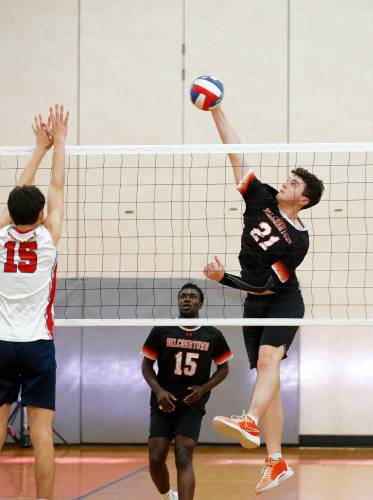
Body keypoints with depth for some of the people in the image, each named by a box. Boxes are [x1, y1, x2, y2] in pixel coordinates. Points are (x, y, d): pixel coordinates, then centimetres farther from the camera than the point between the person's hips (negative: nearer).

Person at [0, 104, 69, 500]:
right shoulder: (47, 239, -5)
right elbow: (57, 189, 6)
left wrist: (40, 148, 23)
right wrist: (58, 142, 17)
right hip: (37, 345, -2)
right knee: (41, 434, -4)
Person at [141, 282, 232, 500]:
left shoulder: (213, 336, 0)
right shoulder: (161, 331, -2)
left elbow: (223, 369, 11)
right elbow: (147, 364, 6)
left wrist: (204, 389, -6)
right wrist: (158, 391, -10)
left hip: (192, 405, -1)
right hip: (164, 405, 1)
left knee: (184, 459, -14)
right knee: (156, 458, -4)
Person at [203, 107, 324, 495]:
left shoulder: (298, 239, -13)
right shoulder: (262, 198, 2)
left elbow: (265, 285, -18)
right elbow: (236, 155, 0)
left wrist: (222, 278, -25)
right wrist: (217, 114, -6)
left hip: (283, 303, -6)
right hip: (254, 306, 6)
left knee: (268, 360, -30)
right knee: (266, 372, 3)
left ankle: (250, 423, -57)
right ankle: (276, 461, 3)